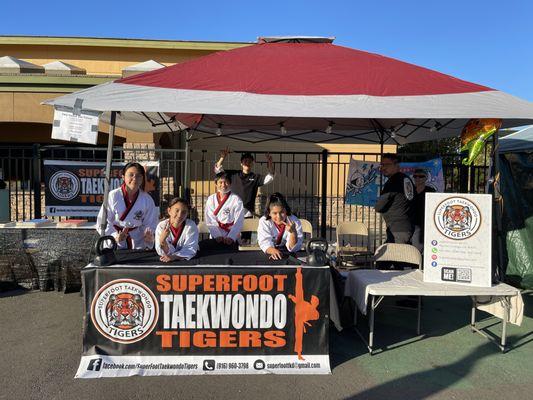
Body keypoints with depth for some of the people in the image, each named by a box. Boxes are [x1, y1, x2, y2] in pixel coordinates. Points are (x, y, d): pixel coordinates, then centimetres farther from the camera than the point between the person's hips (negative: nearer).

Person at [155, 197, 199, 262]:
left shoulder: (191, 226, -12)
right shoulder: (161, 226, -9)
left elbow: (191, 249, -17)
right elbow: (164, 253, -11)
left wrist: (174, 256, -30)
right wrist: (162, 241, -29)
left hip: (188, 261, 0)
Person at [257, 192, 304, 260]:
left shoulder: (295, 222, -9)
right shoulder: (264, 221, -6)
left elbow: (293, 249, -11)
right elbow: (265, 242, -16)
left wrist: (293, 232, -27)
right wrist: (273, 250, -36)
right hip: (271, 256, 0)